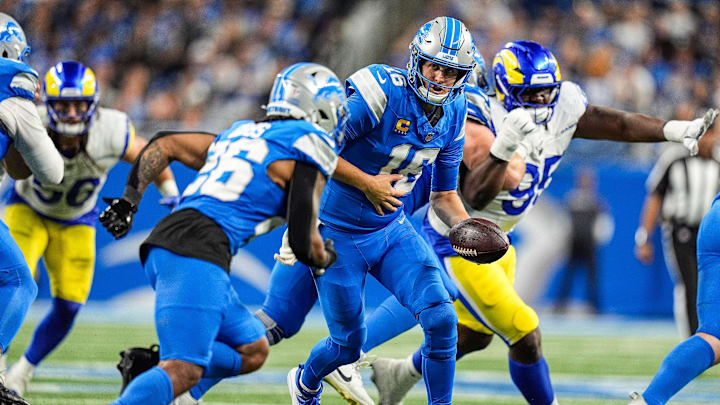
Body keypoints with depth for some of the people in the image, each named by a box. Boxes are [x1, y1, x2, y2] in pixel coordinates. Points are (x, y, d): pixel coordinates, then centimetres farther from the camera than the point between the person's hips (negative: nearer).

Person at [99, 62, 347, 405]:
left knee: (252, 352, 16)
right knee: (183, 371, -19)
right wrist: (324, 258, 19)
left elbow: (163, 144, 28)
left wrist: (129, 201, 25)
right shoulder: (307, 148, 3)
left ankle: (147, 366, 1)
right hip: (196, 256, -9)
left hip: (161, 248, 9)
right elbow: (303, 241, -2)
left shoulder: (241, 133, 27)